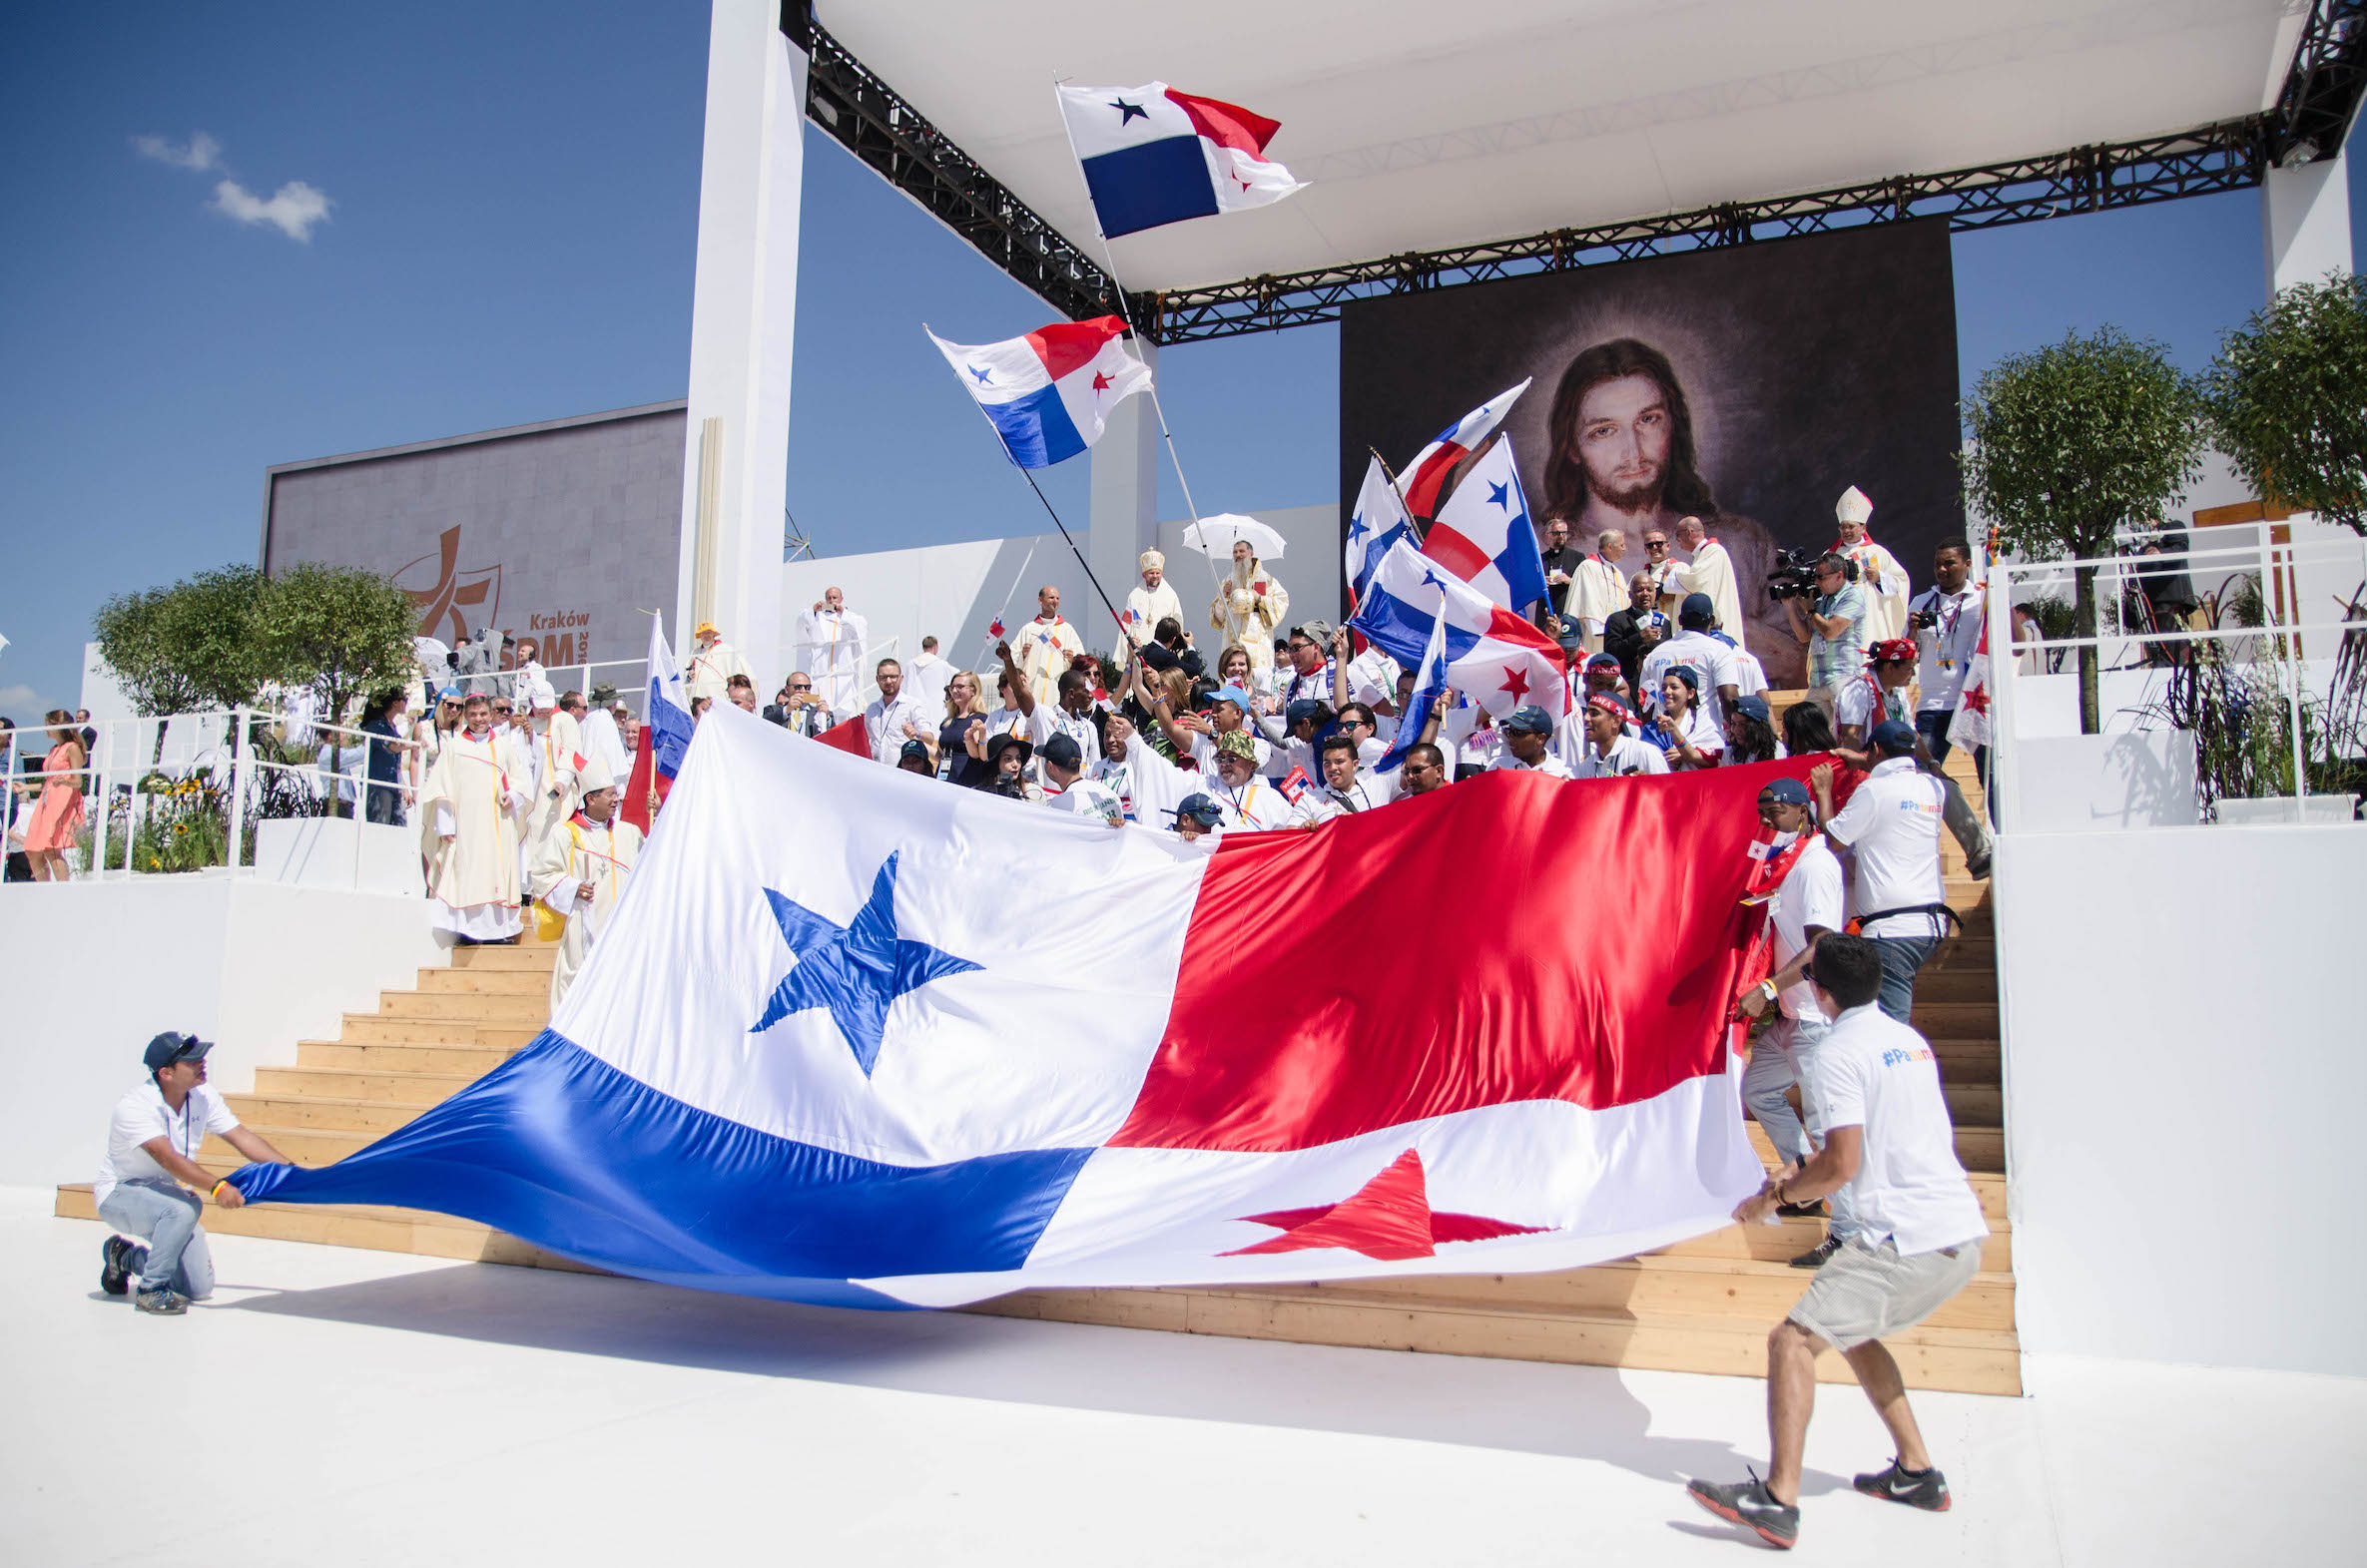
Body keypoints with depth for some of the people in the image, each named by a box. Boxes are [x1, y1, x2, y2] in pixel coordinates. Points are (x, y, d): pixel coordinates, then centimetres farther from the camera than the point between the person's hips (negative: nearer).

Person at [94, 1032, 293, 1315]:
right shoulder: (134, 1106, -27)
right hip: (118, 1193, -6)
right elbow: (168, 1158, -37)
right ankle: (151, 1290, -16)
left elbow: (242, 1137, -3)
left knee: (199, 1287, 0)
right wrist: (217, 1187, -48)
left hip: (162, 1192, 6)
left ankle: (125, 1256, 26)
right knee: (186, 1207, -38)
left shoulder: (202, 1098, -7)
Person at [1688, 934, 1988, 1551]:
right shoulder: (1909, 1039, 16)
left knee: (1793, 1340, -10)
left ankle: (1779, 1501, -17)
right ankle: (1916, 1472, 28)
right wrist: (1802, 1175, 25)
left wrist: (1774, 1197, -3)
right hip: (1964, 1235, 9)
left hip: (1906, 1239, -9)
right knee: (1853, 1332, 27)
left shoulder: (1840, 1051, -11)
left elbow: (1841, 1166, -18)